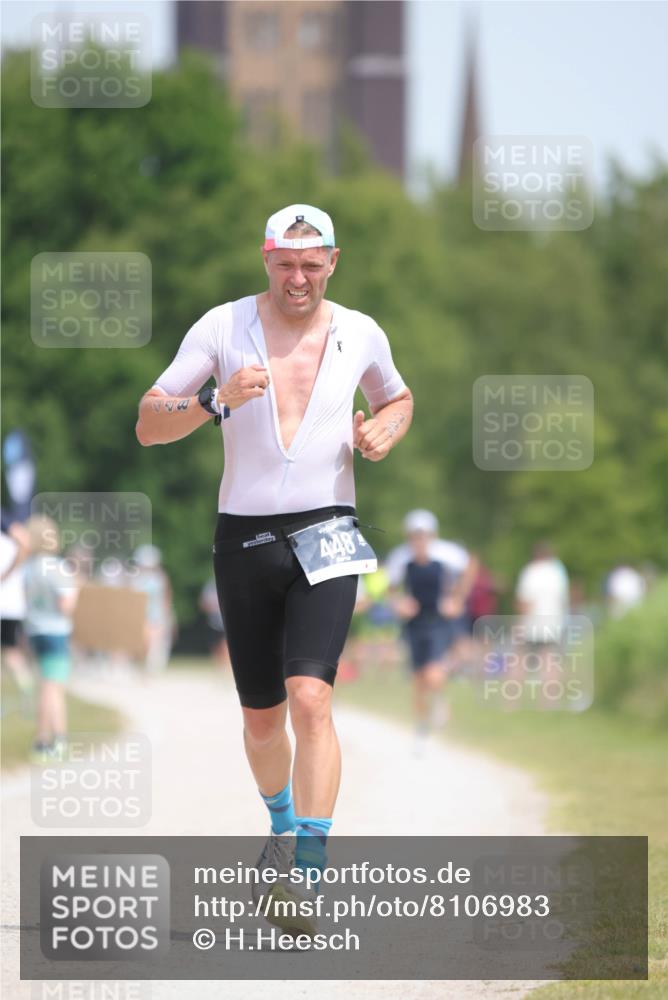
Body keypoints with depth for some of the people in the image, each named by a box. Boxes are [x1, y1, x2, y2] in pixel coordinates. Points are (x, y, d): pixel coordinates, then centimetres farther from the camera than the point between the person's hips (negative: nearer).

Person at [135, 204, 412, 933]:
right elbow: (148, 425, -4)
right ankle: (283, 826, 40)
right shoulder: (222, 327, -2)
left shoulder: (360, 334, 4)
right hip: (243, 537, 1)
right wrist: (218, 400, -22)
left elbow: (398, 398, 25)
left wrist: (384, 430, 1)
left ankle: (311, 872, -24)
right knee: (261, 715, 11)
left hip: (325, 537, -1)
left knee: (310, 697, -20)